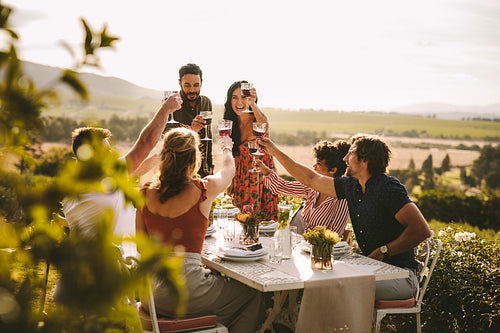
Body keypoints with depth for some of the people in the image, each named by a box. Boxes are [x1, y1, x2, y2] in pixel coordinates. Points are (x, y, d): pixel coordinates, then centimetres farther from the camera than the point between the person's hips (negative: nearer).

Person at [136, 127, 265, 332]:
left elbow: (141, 247, 9)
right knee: (252, 296, 17)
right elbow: (228, 169, 15)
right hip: (184, 290, -6)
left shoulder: (146, 192, 2)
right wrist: (227, 149, 37)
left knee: (217, 280, 33)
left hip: (150, 292, 6)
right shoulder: (203, 190, -9)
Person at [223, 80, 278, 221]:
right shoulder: (231, 124, -2)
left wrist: (253, 104, -61)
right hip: (242, 176, 4)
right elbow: (235, 155, 7)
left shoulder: (258, 119, -17)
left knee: (265, 219, 2)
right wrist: (232, 181, 8)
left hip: (263, 173, -4)